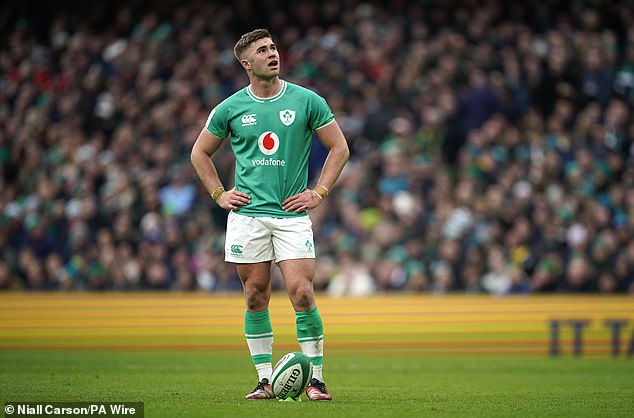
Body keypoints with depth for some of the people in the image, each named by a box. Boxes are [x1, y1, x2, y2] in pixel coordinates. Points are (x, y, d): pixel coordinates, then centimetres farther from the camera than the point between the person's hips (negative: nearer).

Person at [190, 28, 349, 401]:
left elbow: (339, 148, 9)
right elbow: (200, 152, 17)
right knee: (256, 298, 3)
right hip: (247, 215, 1)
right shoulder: (230, 108, 4)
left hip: (293, 215, -1)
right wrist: (219, 194, 8)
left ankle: (315, 379, -3)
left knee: (302, 294, -11)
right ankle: (265, 380, 11)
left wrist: (318, 193, 2)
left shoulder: (307, 101, 1)